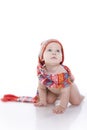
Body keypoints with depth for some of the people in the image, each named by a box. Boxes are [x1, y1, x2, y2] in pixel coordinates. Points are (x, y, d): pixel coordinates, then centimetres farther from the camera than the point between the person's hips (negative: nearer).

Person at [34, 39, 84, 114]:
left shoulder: (62, 72, -43)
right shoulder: (41, 70, -27)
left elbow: (65, 91, -39)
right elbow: (41, 87, -11)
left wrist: (62, 106, -45)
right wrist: (43, 101, -17)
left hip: (68, 87, -3)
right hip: (52, 90, 4)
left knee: (76, 102, -12)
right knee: (49, 101, -8)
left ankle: (81, 96, 26)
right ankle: (57, 97, 27)